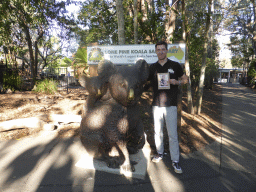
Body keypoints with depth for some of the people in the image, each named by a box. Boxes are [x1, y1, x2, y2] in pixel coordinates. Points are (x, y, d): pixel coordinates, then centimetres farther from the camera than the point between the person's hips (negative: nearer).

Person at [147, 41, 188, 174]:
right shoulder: (152, 67, 10)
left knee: (172, 134, -2)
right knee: (158, 131, 12)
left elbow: (185, 79, 11)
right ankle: (159, 153, 30)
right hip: (156, 104, 3)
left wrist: (177, 82, -10)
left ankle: (175, 161, 11)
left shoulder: (175, 65, 3)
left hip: (170, 105, -3)